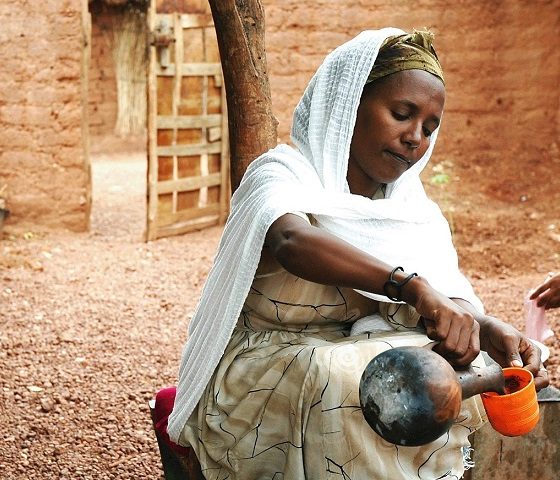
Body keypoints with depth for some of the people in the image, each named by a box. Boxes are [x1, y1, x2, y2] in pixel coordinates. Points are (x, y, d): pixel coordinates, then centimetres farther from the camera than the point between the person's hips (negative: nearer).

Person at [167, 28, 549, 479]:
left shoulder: (414, 207, 7)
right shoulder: (283, 173, -13)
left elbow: (452, 295, -7)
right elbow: (293, 242, -37)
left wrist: (491, 331, -31)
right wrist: (412, 286, -51)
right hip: (260, 369, -5)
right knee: (340, 383, -35)